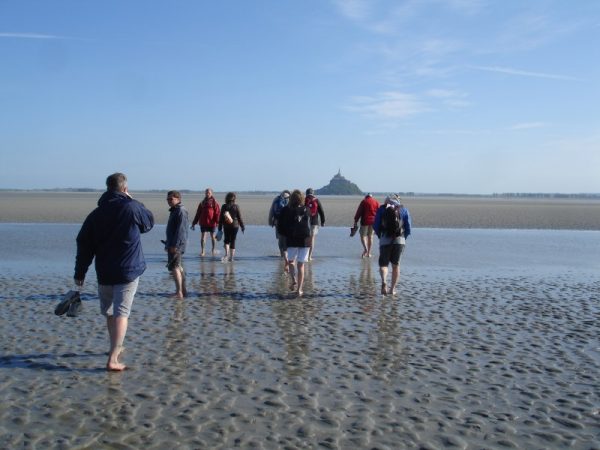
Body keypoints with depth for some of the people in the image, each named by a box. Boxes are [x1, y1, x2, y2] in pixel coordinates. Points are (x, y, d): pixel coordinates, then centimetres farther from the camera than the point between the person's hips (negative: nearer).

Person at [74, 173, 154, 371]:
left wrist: (80, 273, 9)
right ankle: (113, 359, -13)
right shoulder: (132, 207, -9)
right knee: (121, 313, -5)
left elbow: (84, 245, 4)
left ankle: (115, 348, 38)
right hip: (128, 271, -4)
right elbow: (149, 222, 10)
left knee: (109, 312, 20)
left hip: (104, 273, 4)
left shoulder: (95, 214, 3)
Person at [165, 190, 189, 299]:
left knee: (174, 267, -14)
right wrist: (168, 243, 24)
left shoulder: (181, 211, -14)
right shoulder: (174, 211, 18)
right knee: (179, 267, 14)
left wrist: (175, 245, -25)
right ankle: (183, 291, 20)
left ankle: (179, 292, -16)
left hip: (177, 245, -11)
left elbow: (180, 229, -22)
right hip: (173, 244, 11)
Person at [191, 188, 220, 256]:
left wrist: (217, 222, -18)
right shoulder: (202, 203, 8)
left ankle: (213, 249, 29)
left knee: (213, 236, 12)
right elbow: (198, 214, 11)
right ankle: (202, 251, 3)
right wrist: (194, 223, 8)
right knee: (203, 237, -2)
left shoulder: (214, 203, -3)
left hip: (212, 223, -2)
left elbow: (218, 213, -9)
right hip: (203, 223, 2)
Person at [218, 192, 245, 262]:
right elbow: (239, 218, -3)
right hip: (235, 225, -1)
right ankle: (231, 257, 8)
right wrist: (242, 226, 8)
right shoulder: (236, 207, -7)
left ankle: (226, 254, -7)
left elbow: (221, 218, -2)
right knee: (233, 241, 7)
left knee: (226, 240, 16)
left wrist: (220, 228, 4)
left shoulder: (224, 206, -4)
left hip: (226, 226, 1)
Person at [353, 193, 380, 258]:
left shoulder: (364, 201, 2)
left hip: (365, 221, -3)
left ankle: (365, 248, -22)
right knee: (370, 236, 11)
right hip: (373, 222, 3)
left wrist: (355, 221, -3)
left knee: (363, 235, 3)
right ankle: (368, 253, 12)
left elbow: (359, 212, -4)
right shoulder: (376, 202, 11)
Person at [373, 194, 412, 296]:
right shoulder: (404, 210, 11)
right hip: (400, 240, 1)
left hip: (385, 239, -1)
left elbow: (375, 225, 3)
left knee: (383, 264, 5)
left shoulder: (382, 209, 9)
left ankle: (384, 281, -23)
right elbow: (408, 228, 5)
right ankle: (392, 289, 13)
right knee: (396, 265, 13)